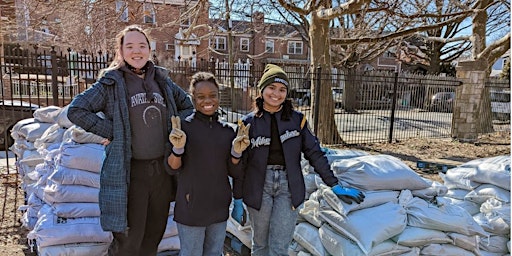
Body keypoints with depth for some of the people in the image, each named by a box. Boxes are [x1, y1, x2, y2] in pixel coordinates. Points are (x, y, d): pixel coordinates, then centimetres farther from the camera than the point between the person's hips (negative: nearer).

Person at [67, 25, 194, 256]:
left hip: (162, 169, 4)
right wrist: (111, 132, -13)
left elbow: (188, 105, 18)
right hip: (130, 172, -4)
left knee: (154, 237, 18)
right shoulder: (112, 82, -5)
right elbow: (76, 110, -9)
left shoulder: (162, 80, 7)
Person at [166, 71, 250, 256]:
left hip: (220, 208, 4)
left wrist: (237, 151, -16)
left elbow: (235, 173, 2)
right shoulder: (183, 127, -9)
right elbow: (173, 168, -6)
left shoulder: (229, 130, 1)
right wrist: (178, 147, -25)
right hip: (191, 208, -4)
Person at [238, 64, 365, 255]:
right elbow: (240, 162, 3)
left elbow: (315, 153, 4)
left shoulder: (297, 119, 2)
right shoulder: (249, 122, -1)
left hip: (288, 186, 0)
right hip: (259, 186, 0)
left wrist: (335, 185, 1)